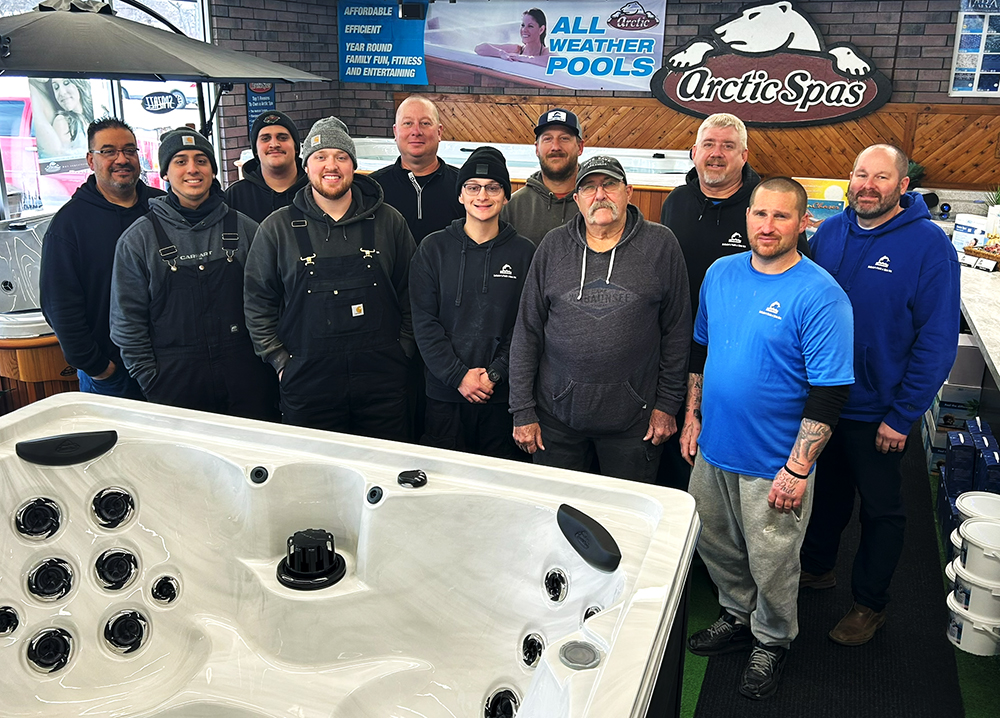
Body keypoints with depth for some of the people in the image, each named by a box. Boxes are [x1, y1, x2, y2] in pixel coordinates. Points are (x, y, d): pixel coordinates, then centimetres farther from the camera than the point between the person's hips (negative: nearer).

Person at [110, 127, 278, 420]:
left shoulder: (244, 228, 6)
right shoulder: (139, 239, 2)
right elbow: (127, 322, 2)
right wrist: (151, 383, -3)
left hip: (248, 380, 2)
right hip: (176, 385, -1)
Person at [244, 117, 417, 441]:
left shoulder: (389, 222, 4)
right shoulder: (277, 228, 2)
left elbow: (411, 293, 10)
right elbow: (258, 303, 6)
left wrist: (402, 350, 3)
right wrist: (281, 362, 0)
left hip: (383, 380, 1)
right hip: (307, 383, 0)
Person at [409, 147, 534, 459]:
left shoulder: (523, 252, 2)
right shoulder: (433, 248, 2)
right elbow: (424, 322, -3)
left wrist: (496, 372, -12)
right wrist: (458, 375, -12)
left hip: (503, 394, 0)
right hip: (445, 390, 0)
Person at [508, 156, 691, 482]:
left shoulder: (660, 244, 0)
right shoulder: (554, 245, 4)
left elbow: (677, 331, 2)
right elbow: (527, 331, 4)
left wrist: (667, 405, 0)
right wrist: (522, 411, 2)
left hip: (633, 419, -1)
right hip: (557, 415, 2)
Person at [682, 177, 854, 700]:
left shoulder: (820, 296, -18)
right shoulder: (721, 274, 1)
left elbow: (828, 393, -18)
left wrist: (798, 470, -20)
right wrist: (692, 416, 12)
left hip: (774, 464, -5)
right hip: (713, 450, 6)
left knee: (771, 564, 12)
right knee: (715, 545, 21)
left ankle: (771, 642, 38)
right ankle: (738, 617, 46)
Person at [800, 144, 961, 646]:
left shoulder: (929, 246, -15)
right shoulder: (829, 233, -1)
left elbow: (937, 341, -15)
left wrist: (902, 417, -17)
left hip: (877, 412, -4)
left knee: (881, 509, 14)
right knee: (825, 490, 22)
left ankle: (870, 603, 33)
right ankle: (816, 567, 45)